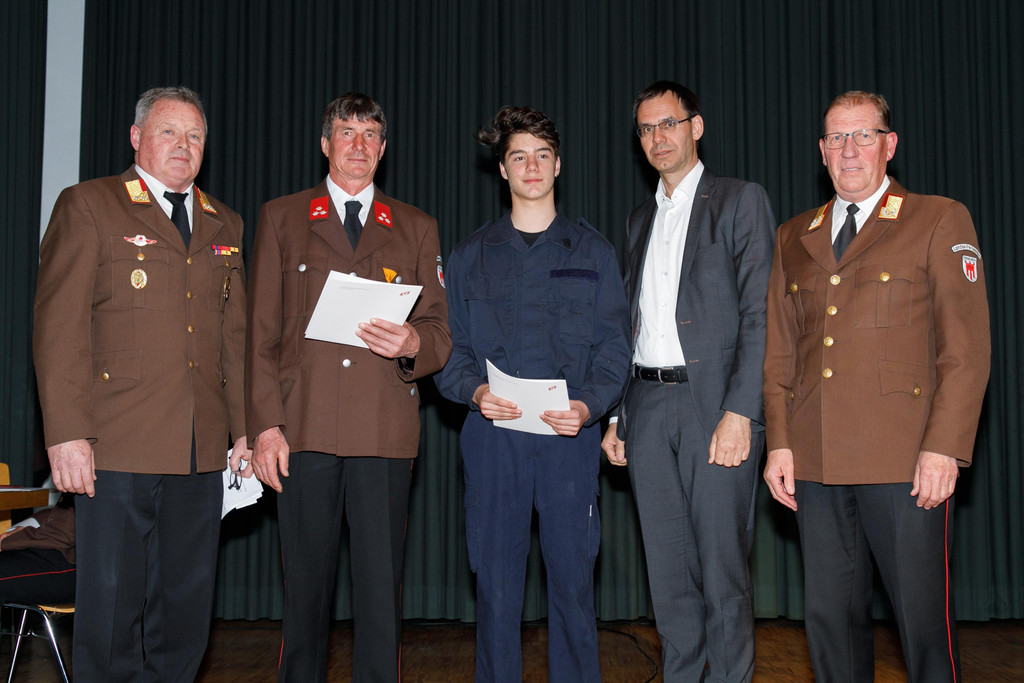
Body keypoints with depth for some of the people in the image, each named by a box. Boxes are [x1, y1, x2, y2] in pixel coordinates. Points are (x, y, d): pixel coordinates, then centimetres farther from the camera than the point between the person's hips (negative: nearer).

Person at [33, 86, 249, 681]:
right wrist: (67, 433, -13)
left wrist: (245, 429, 10)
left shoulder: (224, 225, 17)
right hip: (117, 449, -5)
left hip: (201, 453, 5)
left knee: (186, 612, 10)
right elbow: (60, 327, -6)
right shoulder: (88, 206, 2)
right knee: (110, 612, 0)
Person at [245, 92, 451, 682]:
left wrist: (413, 343, -12)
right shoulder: (281, 218, 13)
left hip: (386, 433, 0)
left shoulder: (417, 228, 15)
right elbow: (262, 332, 7)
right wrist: (266, 425, -3)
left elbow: (440, 332, 12)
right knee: (306, 584, 5)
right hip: (304, 429, 0)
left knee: (383, 585, 0)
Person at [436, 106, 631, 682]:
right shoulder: (471, 255, 13)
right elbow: (451, 347, 10)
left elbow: (614, 347, 6)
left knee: (573, 580, 1)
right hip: (493, 435, 1)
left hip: (570, 435, -1)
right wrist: (474, 391, -10)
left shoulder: (592, 251, 11)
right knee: (497, 585, 3)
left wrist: (590, 405, -11)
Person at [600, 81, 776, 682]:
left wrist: (740, 412, -16)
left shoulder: (741, 201, 2)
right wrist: (616, 417, 12)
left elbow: (759, 313, -7)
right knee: (669, 571, 10)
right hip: (649, 407, 6)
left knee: (724, 571, -2)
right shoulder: (641, 219, 20)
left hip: (716, 404, -5)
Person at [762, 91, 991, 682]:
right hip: (816, 462, 4)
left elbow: (967, 347, -3)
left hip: (906, 460, -4)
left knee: (923, 618, 0)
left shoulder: (939, 221, 3)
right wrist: (780, 442, 5)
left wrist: (944, 447, -11)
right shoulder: (794, 238, 16)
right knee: (831, 616, 8)